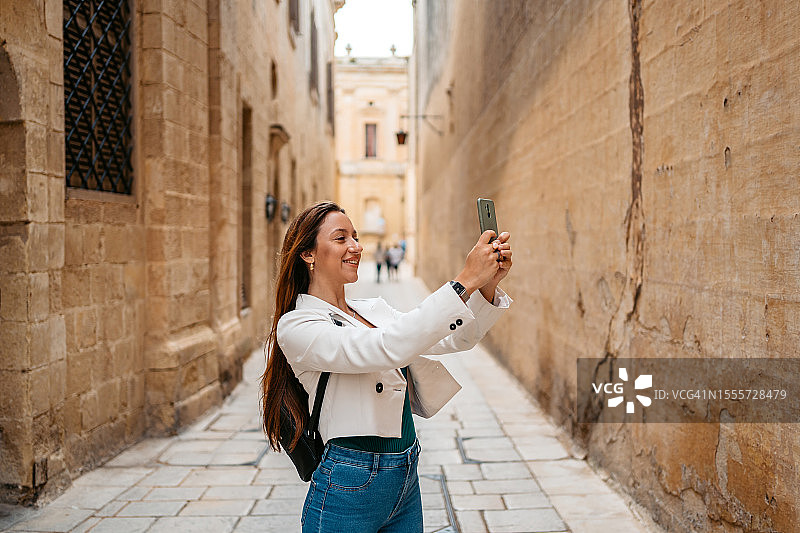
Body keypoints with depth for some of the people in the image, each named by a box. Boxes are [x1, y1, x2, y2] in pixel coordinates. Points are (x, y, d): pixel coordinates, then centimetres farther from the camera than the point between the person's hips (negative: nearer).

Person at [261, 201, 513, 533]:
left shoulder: (373, 309, 8)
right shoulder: (295, 326, -14)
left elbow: (454, 339, 2)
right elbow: (386, 348, -28)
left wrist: (488, 285, -15)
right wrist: (465, 281, -29)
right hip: (349, 487, -6)